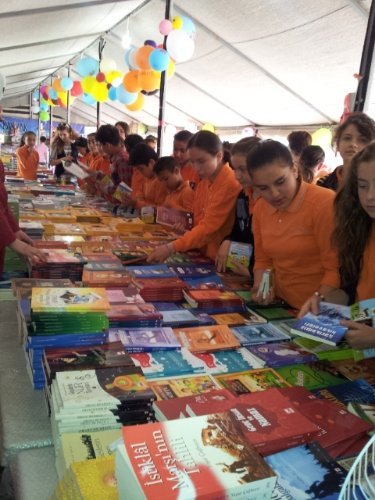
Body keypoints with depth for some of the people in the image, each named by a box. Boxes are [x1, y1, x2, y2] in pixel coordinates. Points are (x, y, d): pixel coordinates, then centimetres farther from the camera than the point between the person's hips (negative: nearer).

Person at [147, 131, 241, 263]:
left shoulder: (231, 184, -18)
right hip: (202, 254, 7)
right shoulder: (204, 181, 8)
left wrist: (171, 248, -29)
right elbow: (199, 221, 8)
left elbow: (208, 227, -23)